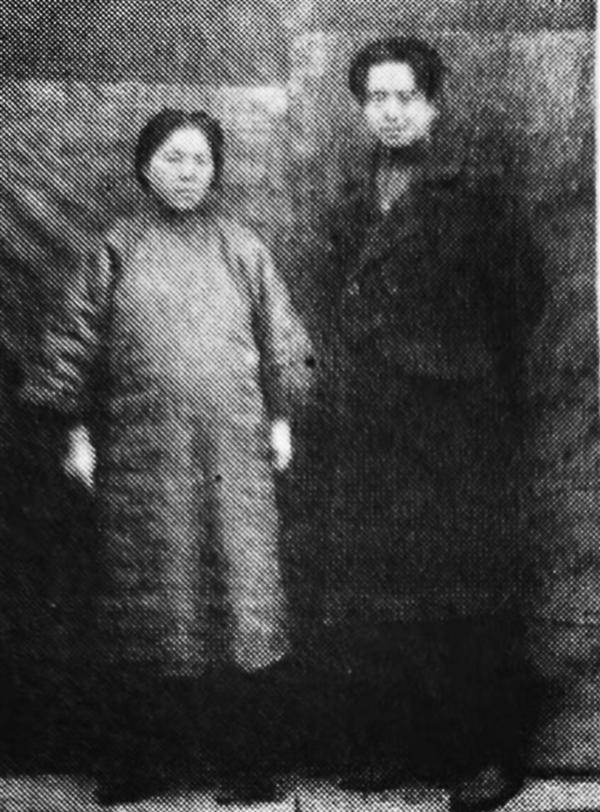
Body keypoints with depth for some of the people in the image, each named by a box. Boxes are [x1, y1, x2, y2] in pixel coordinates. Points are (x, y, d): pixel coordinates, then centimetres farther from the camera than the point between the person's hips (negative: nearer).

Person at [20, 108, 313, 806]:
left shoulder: (241, 248, 9)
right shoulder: (117, 249, 6)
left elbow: (279, 339, 12)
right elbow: (75, 341, 5)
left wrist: (280, 418, 8)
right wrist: (77, 432, 2)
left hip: (233, 452, 1)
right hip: (144, 453, 0)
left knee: (240, 590, 2)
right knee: (148, 597, 6)